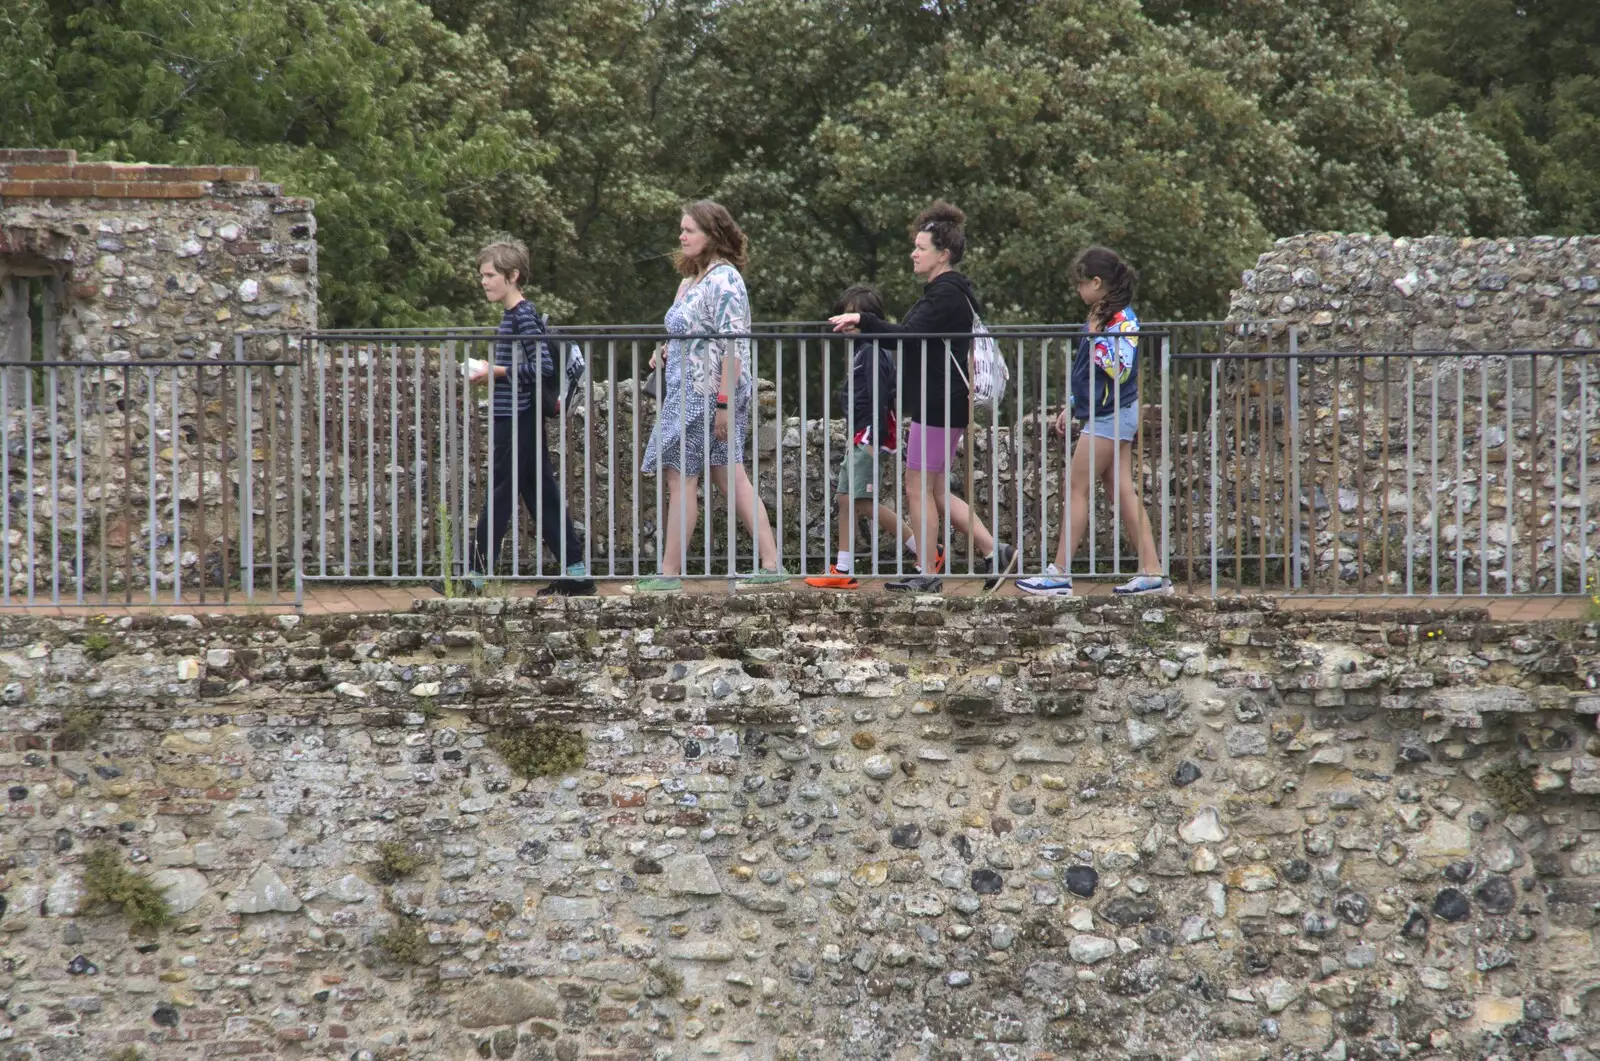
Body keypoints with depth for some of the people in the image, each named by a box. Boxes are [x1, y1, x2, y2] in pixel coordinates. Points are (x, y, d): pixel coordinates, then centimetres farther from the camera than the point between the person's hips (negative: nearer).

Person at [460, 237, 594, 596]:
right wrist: (490, 373, 10)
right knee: (542, 496, 9)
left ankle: (475, 574, 0)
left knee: (499, 498, -4)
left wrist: (496, 371, -16)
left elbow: (543, 366, -21)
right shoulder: (512, 314, 15)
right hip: (516, 420, 10)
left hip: (517, 420, -10)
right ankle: (576, 575, 10)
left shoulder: (523, 315, -14)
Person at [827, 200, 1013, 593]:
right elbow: (917, 336, 22)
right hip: (934, 404, 11)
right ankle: (994, 552, 15)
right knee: (934, 490, 13)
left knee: (918, 488, -3)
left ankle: (926, 574, 4)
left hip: (940, 407, -11)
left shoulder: (948, 294, -16)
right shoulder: (942, 290, 17)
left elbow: (910, 335, -25)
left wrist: (862, 321, -23)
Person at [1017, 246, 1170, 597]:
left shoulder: (1122, 319, -15)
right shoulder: (1104, 316, 15)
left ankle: (1060, 574, -3)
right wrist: (1072, 409, 24)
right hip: (1105, 414, 10)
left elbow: (1120, 370, -23)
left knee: (1078, 488, -5)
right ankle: (1152, 572, 5)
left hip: (1110, 416, -10)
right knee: (1123, 490, 6)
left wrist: (1096, 338, -26)